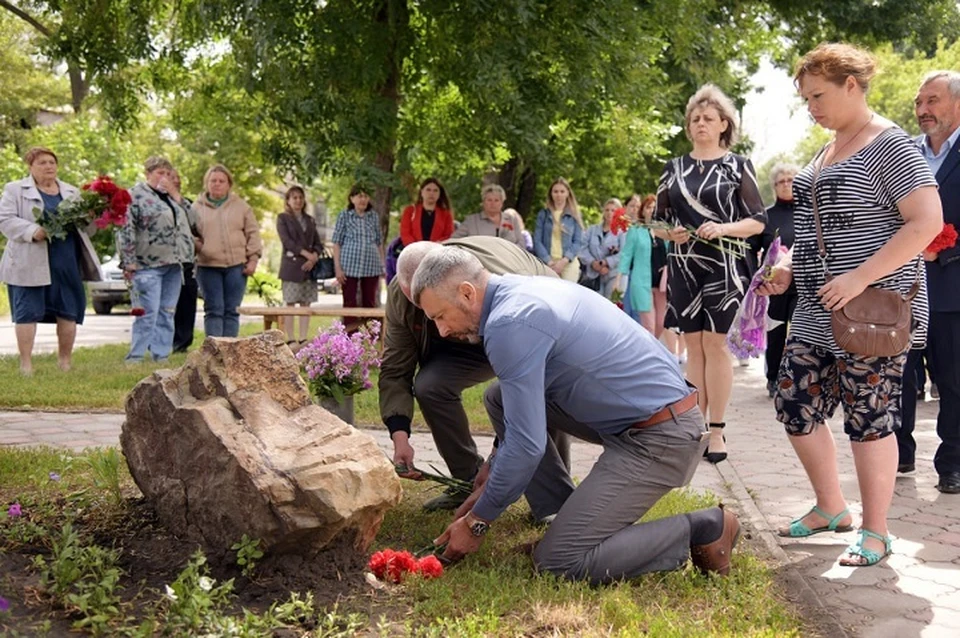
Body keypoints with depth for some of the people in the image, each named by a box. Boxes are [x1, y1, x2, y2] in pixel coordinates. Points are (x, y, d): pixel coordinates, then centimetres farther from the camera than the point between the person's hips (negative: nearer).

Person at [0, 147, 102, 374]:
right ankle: (26, 364, 4)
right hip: (30, 263, -4)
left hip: (66, 263, 4)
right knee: (27, 312, -2)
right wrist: (33, 231, -21)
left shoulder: (72, 192, 17)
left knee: (69, 311, 6)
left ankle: (65, 361, 19)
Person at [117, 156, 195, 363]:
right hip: (148, 264, -8)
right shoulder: (135, 196, -6)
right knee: (148, 313, -9)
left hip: (173, 264, 8)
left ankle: (162, 355, 13)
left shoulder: (169, 197, 19)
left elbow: (186, 221, 27)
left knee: (167, 313, 8)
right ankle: (135, 357, -3)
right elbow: (126, 231, -11)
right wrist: (129, 262, -15)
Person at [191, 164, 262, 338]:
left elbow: (253, 234, 7)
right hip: (208, 266, 0)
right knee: (213, 310, -2)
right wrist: (198, 249, -6)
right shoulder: (197, 208, 9)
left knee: (232, 310, 3)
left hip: (236, 265, 1)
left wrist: (253, 259, 0)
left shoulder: (241, 206, 9)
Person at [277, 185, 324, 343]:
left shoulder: (310, 220, 19)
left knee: (306, 303, 2)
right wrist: (306, 253, -15)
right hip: (291, 266, -4)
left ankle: (303, 339, 3)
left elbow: (318, 243, 13)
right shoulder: (283, 218, 5)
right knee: (290, 304, -5)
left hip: (309, 266, 4)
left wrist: (314, 258, -7)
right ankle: (290, 339, -5)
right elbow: (286, 241, -7)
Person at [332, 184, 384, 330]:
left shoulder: (374, 216, 11)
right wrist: (337, 267, -6)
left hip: (371, 266, 3)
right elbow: (337, 242, 1)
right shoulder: (344, 215, 2)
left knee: (370, 302, 6)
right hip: (350, 266, -3)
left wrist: (382, 264, 11)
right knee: (349, 303, 0)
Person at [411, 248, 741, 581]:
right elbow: (524, 411, 23)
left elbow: (526, 445, -20)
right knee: (500, 398, 13)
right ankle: (573, 513, 16)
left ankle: (702, 530, -1)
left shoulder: (510, 323, -21)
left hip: (659, 438, -10)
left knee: (559, 560, -11)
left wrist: (477, 521, -6)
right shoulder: (522, 291, 10)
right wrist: (490, 480, 25)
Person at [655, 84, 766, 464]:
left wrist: (722, 228, -17)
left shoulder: (738, 166, 3)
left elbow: (758, 220, 0)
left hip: (723, 268, -3)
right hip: (683, 268, 3)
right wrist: (669, 233, -8)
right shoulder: (674, 168, 12)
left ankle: (716, 430, 0)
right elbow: (658, 220, 15)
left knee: (715, 346, -5)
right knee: (694, 347, 5)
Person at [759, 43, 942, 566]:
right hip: (815, 314, 9)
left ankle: (874, 533, 14)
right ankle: (831, 509, 28)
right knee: (796, 407, 9)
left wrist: (860, 277, -25)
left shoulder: (889, 145, -10)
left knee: (868, 421, -1)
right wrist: (789, 268, 7)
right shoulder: (825, 154, 15)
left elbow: (927, 222, -19)